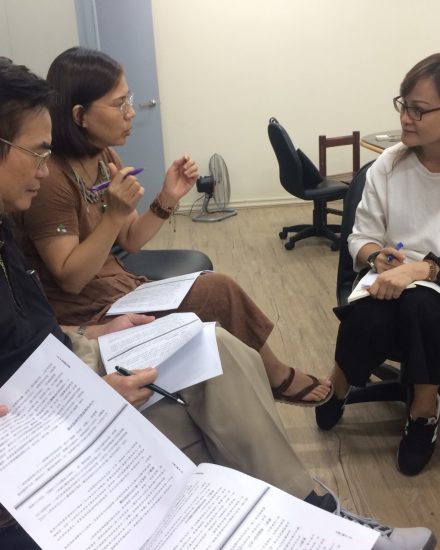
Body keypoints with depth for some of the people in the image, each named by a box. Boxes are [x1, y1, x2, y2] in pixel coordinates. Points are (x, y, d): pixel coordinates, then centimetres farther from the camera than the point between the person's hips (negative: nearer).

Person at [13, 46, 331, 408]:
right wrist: (114, 214, -31)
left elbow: (130, 241, 6)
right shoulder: (50, 177, -21)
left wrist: (168, 199, -9)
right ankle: (277, 378, 14)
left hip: (118, 292, 7)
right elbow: (70, 279, -21)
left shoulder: (104, 157, 4)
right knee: (218, 292, -11)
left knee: (218, 292, -8)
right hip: (87, 318, -7)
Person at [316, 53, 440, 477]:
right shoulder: (389, 164, -1)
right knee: (370, 320, -30)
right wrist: (378, 257, -18)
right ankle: (337, 386, 4)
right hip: (388, 283, 2)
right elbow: (360, 238, 4)